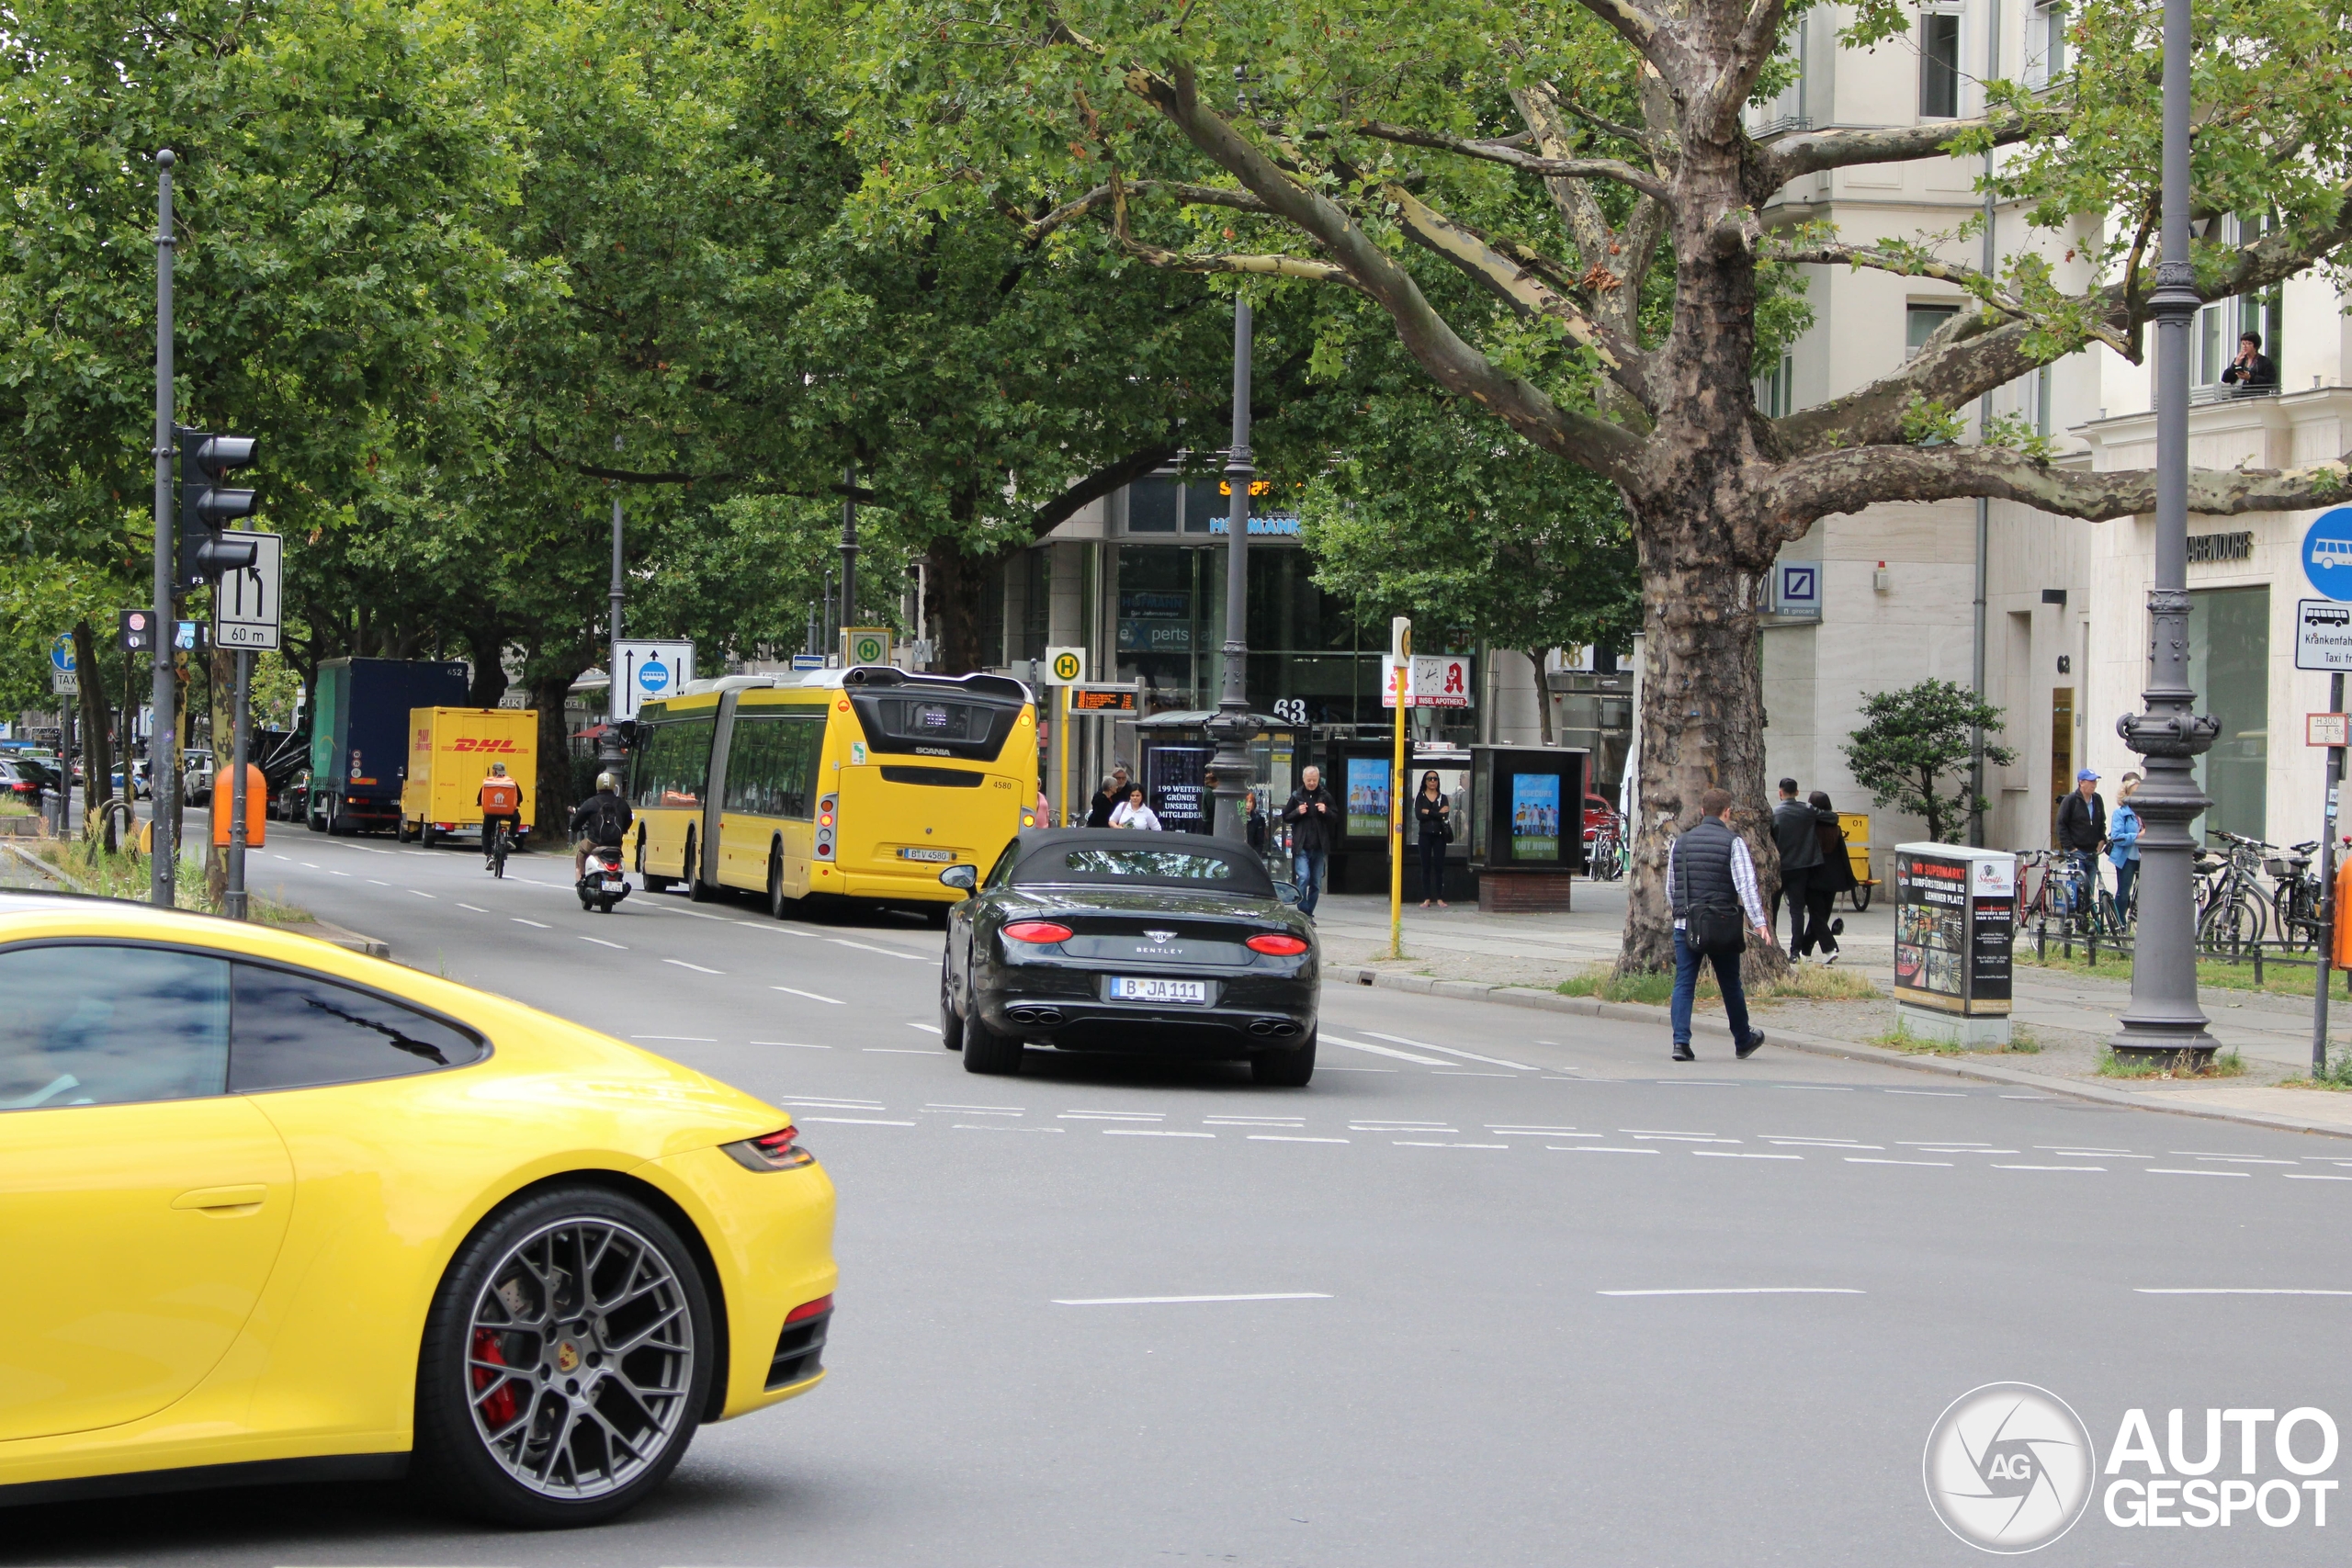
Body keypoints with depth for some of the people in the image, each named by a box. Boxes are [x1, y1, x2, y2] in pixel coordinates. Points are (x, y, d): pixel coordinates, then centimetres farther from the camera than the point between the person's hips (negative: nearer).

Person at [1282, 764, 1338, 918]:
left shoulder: (1325, 796, 6)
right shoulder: (1296, 796, 4)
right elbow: (1285, 817, 9)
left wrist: (1326, 812, -9)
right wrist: (1297, 812, -10)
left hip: (1319, 847, 2)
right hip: (1301, 846, -2)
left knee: (1316, 883, 6)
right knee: (1303, 878, -16)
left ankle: (1309, 914, 15)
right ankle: (1303, 911, -11)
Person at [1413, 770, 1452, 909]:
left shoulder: (1443, 797, 8)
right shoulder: (1420, 797, 6)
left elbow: (1445, 815, -8)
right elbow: (1418, 815, -9)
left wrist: (1428, 812, -9)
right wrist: (1437, 813, -10)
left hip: (1439, 835, 0)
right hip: (1425, 835, 0)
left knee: (1439, 867, -1)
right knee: (1426, 867, 1)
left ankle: (1440, 899, 2)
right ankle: (1426, 899, 2)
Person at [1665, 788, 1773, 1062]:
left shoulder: (1680, 842, 7)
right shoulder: (1733, 842, -6)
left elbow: (1671, 887, 15)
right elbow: (1746, 885, -15)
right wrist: (1759, 921, -18)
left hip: (1685, 924, 2)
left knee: (1684, 984, 2)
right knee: (1731, 985, 11)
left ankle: (1681, 1041, -12)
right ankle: (1743, 1041, 26)